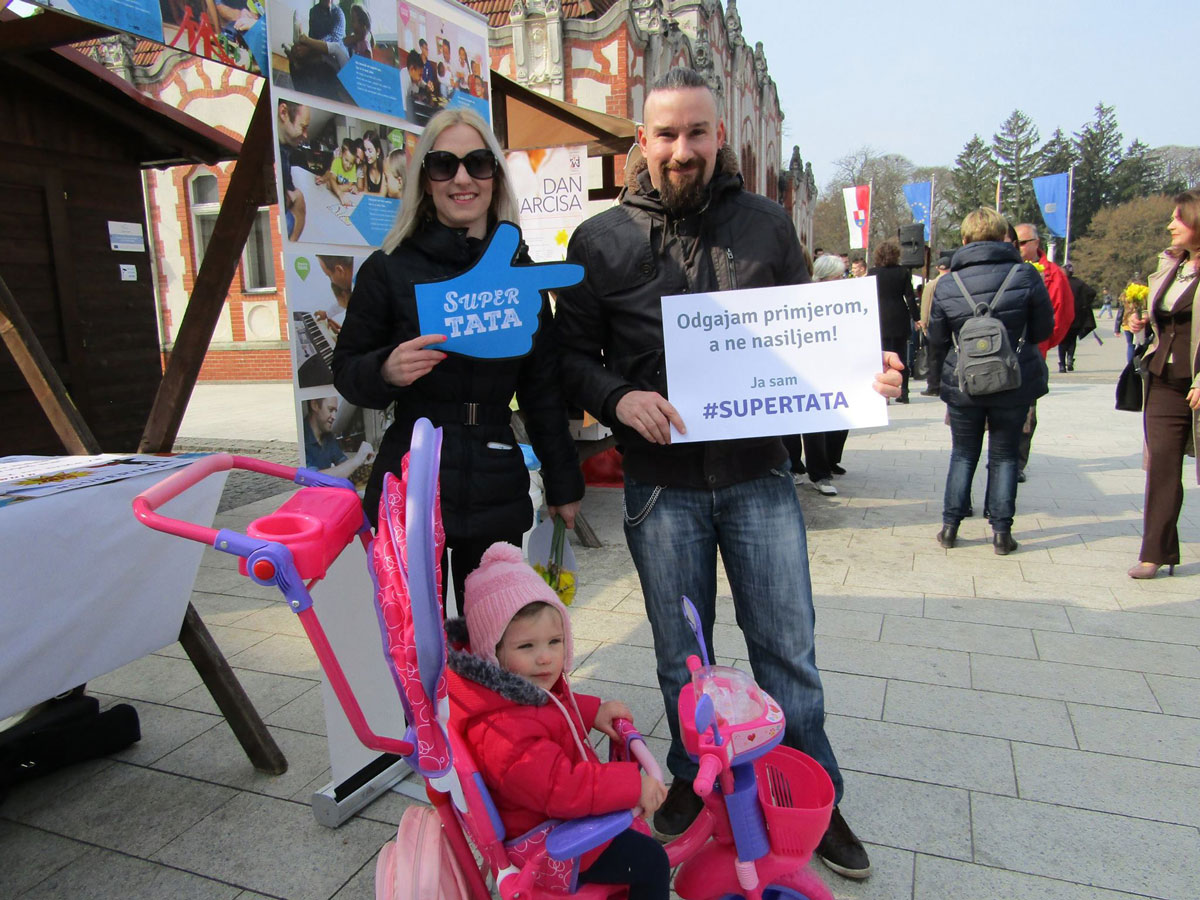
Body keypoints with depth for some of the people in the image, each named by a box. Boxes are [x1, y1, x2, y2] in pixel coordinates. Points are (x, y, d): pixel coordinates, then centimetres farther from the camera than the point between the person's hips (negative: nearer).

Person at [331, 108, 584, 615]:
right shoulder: (389, 269, 1)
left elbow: (542, 388, 13)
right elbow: (346, 373, 5)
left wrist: (563, 484, 15)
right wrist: (386, 371, -18)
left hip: (497, 492, 2)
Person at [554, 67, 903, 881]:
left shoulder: (766, 225, 5)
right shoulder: (601, 241, 1)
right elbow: (572, 355, 3)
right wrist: (619, 396, -17)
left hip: (759, 477, 1)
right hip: (662, 485, 0)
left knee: (788, 648, 10)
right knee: (682, 656, 15)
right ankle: (693, 789, 38)